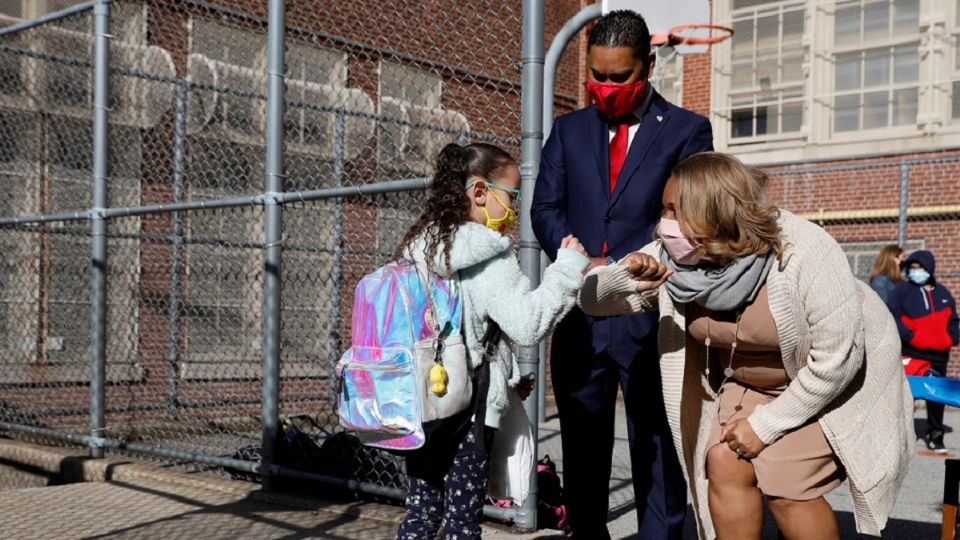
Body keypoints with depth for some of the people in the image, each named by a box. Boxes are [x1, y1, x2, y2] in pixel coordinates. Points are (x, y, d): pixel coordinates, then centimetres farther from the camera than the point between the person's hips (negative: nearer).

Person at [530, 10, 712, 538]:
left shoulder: (686, 130, 3)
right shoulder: (569, 130, 13)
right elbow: (546, 209, 6)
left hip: (648, 316, -3)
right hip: (579, 314, 3)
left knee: (656, 451, 5)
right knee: (581, 451, 12)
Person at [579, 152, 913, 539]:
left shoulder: (804, 254, -33)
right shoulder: (675, 257, -19)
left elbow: (838, 359, -27)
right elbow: (591, 299, -15)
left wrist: (765, 425, -21)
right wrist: (624, 279, -40)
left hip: (838, 380, -5)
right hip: (749, 382, 5)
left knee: (784, 485, -15)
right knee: (724, 465, -9)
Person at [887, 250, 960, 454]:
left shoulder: (943, 293, 13)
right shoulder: (902, 290, -2)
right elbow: (893, 316, -12)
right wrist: (910, 337, -19)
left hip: (938, 354, 5)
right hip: (911, 353, -5)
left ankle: (934, 433, 26)